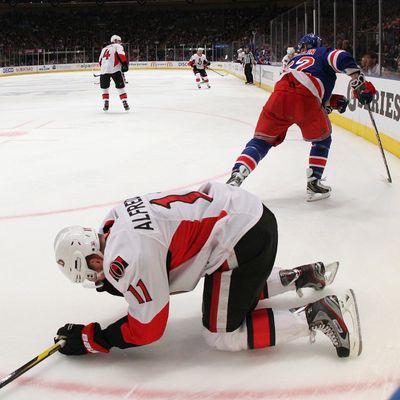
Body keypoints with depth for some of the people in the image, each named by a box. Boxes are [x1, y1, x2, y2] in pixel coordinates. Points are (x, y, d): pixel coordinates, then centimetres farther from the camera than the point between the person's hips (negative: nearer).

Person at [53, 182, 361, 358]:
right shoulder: (119, 216, 8)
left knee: (221, 335, 5)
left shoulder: (123, 261, -18)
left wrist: (88, 340, -1)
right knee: (236, 293, 32)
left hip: (241, 240, -10)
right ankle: (302, 276, 31)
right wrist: (119, 283, 12)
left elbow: (148, 329, -8)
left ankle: (316, 316, -2)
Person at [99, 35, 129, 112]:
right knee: (120, 87, 4)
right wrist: (125, 63, -13)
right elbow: (121, 54, -10)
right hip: (115, 69, -4)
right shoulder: (118, 46, 11)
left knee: (104, 87, 19)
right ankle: (125, 102, -2)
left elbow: (100, 61, 27)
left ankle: (106, 103, 13)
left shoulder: (104, 48, 28)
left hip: (104, 70, 4)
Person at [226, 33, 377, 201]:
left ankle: (235, 177, -5)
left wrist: (332, 101, 31)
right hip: (305, 100, -4)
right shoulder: (323, 52, 25)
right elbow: (342, 58, 0)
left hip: (279, 95, 4)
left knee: (261, 141, 14)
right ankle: (313, 184, 14)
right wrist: (359, 82, -3)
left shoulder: (295, 60, 41)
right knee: (321, 140, 21)